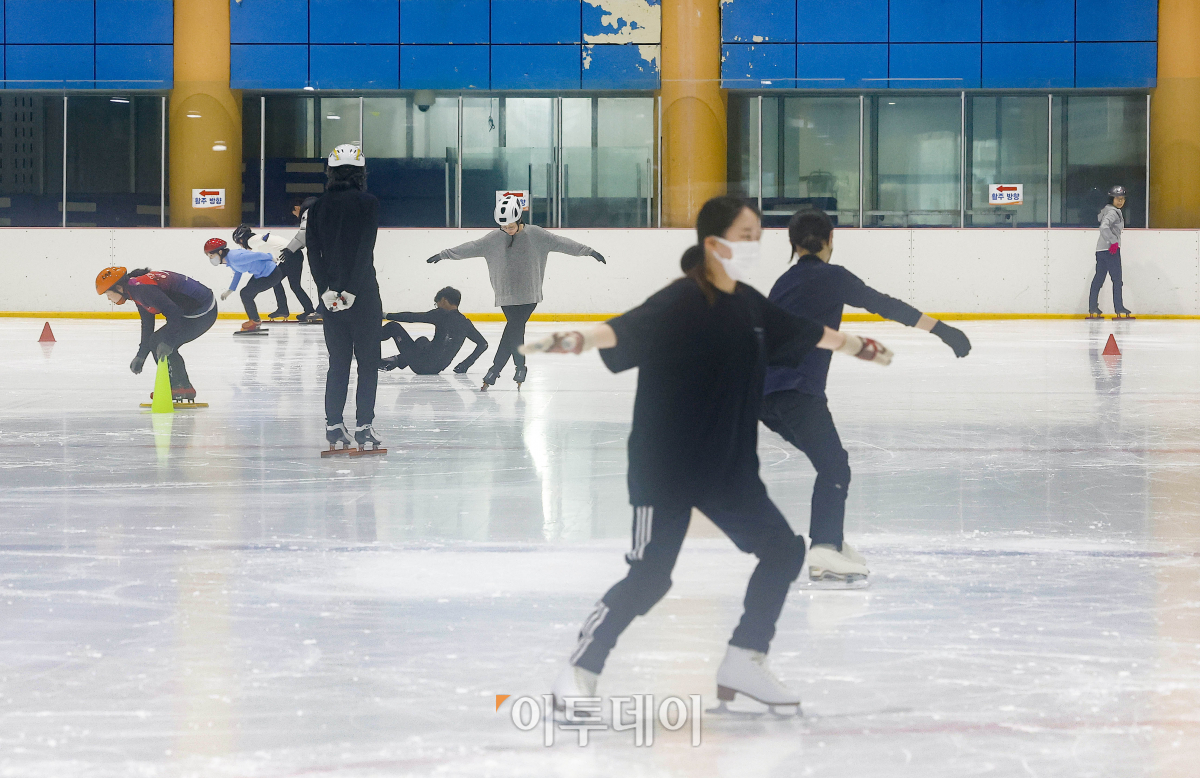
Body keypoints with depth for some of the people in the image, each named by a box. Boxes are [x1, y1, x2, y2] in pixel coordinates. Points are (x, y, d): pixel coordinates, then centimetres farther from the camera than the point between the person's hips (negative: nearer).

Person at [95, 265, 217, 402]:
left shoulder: (141, 287, -20)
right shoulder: (136, 289, 14)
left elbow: (173, 312, -26)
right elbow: (147, 324, 23)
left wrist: (168, 341, -25)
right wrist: (141, 356, 25)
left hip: (202, 312, -10)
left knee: (158, 342, -6)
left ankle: (182, 388, -2)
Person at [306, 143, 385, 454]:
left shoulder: (319, 206, 6)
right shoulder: (367, 202, -6)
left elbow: (313, 251, -1)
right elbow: (365, 249, -14)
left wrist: (326, 289, -4)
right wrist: (351, 289, -14)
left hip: (331, 292, 4)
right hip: (363, 294, -4)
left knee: (338, 361, 12)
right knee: (368, 361, 2)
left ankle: (334, 427, 9)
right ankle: (364, 428, -3)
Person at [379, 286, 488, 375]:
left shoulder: (442, 315, -12)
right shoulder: (465, 323, 4)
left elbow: (413, 317, -12)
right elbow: (483, 344, 9)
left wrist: (386, 316, -5)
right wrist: (467, 363, 13)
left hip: (421, 365, -7)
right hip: (438, 367, 7)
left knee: (393, 327, 6)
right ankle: (397, 360, 32)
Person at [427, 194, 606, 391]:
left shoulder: (535, 234, -3)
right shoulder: (494, 238, 1)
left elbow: (559, 243, 0)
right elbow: (471, 248, 5)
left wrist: (588, 251, 0)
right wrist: (444, 255, 5)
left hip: (529, 294, -2)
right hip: (507, 295, 2)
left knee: (513, 329, -11)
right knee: (516, 330, -5)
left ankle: (496, 369, -2)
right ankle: (520, 367, 11)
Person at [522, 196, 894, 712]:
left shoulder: (750, 305, 8)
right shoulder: (681, 302, -16)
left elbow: (806, 334, 26)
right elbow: (626, 329, -34)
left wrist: (857, 346, 42)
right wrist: (578, 340, -54)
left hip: (729, 467, 8)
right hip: (665, 464, -8)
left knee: (783, 552, 9)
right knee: (650, 575, -11)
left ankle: (742, 664, 22)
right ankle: (578, 676, 4)